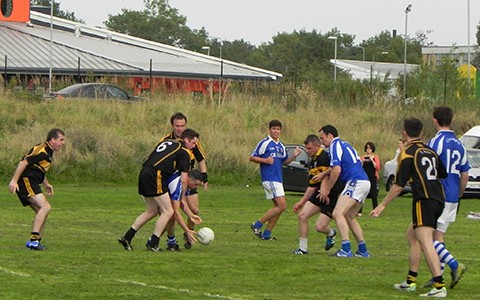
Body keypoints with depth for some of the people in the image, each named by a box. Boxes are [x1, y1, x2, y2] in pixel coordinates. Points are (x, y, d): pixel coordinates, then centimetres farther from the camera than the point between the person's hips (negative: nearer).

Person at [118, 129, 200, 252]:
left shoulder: (166, 142, 25)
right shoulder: (183, 152, 1)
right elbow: (184, 179, -3)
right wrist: (182, 197, 10)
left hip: (144, 173, 9)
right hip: (155, 177, -9)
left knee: (152, 211, 20)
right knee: (168, 212, 0)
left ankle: (126, 237, 19)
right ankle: (152, 244, -2)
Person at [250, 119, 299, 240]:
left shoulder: (281, 146, 16)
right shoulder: (264, 143, -6)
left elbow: (285, 161, 24)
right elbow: (252, 157, -4)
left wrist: (293, 156, 5)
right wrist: (265, 160, -19)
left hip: (278, 179, 9)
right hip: (269, 179, -9)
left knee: (278, 207, 8)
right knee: (282, 206, -15)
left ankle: (266, 234, 13)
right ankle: (257, 225, -8)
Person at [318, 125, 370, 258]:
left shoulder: (335, 145, -5)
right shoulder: (344, 144, 24)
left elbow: (336, 170, -14)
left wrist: (326, 190, -6)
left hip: (356, 182, -10)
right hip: (364, 182, 10)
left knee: (338, 213, -17)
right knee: (349, 217, 19)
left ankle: (346, 249, -27)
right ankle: (363, 250, 18)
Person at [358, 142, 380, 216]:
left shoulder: (376, 157, 8)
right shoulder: (362, 157, 10)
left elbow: (378, 168, -4)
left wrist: (372, 160, -12)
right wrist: (362, 162, -11)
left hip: (373, 179, -1)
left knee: (374, 197, -4)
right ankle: (359, 212, -2)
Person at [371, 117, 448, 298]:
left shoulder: (407, 153, -5)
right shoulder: (430, 151, 16)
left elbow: (398, 185, -6)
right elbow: (444, 175, 23)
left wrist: (383, 205, 3)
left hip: (424, 201, -9)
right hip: (439, 200, 9)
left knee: (425, 243, -16)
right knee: (412, 235, 22)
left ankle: (439, 286, -29)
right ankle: (410, 282, 24)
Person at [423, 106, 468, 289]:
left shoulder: (436, 142, -12)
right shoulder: (459, 145, 12)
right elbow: (465, 176, 15)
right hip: (452, 198, 8)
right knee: (439, 237, 13)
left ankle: (454, 265, -20)